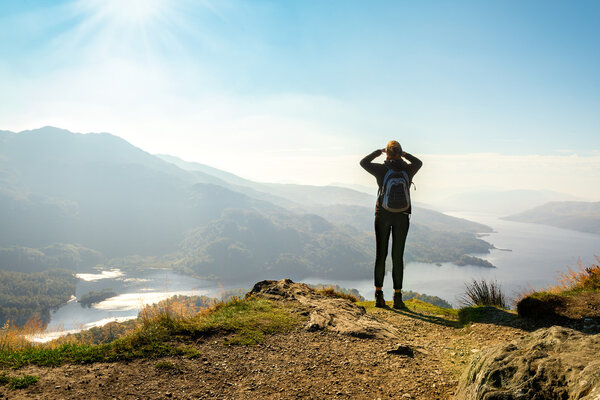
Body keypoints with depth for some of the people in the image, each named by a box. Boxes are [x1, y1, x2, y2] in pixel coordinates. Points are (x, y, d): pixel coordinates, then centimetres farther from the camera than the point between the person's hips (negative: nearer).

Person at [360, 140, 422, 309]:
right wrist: (404, 154, 26)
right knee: (398, 256, 5)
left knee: (380, 254, 7)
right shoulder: (408, 169, -2)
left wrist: (378, 152, 21)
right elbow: (419, 162, 23)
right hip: (402, 216, 1)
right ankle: (397, 297, 6)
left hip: (382, 214, -1)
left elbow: (363, 162, 13)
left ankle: (379, 295, 4)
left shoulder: (381, 169, -7)